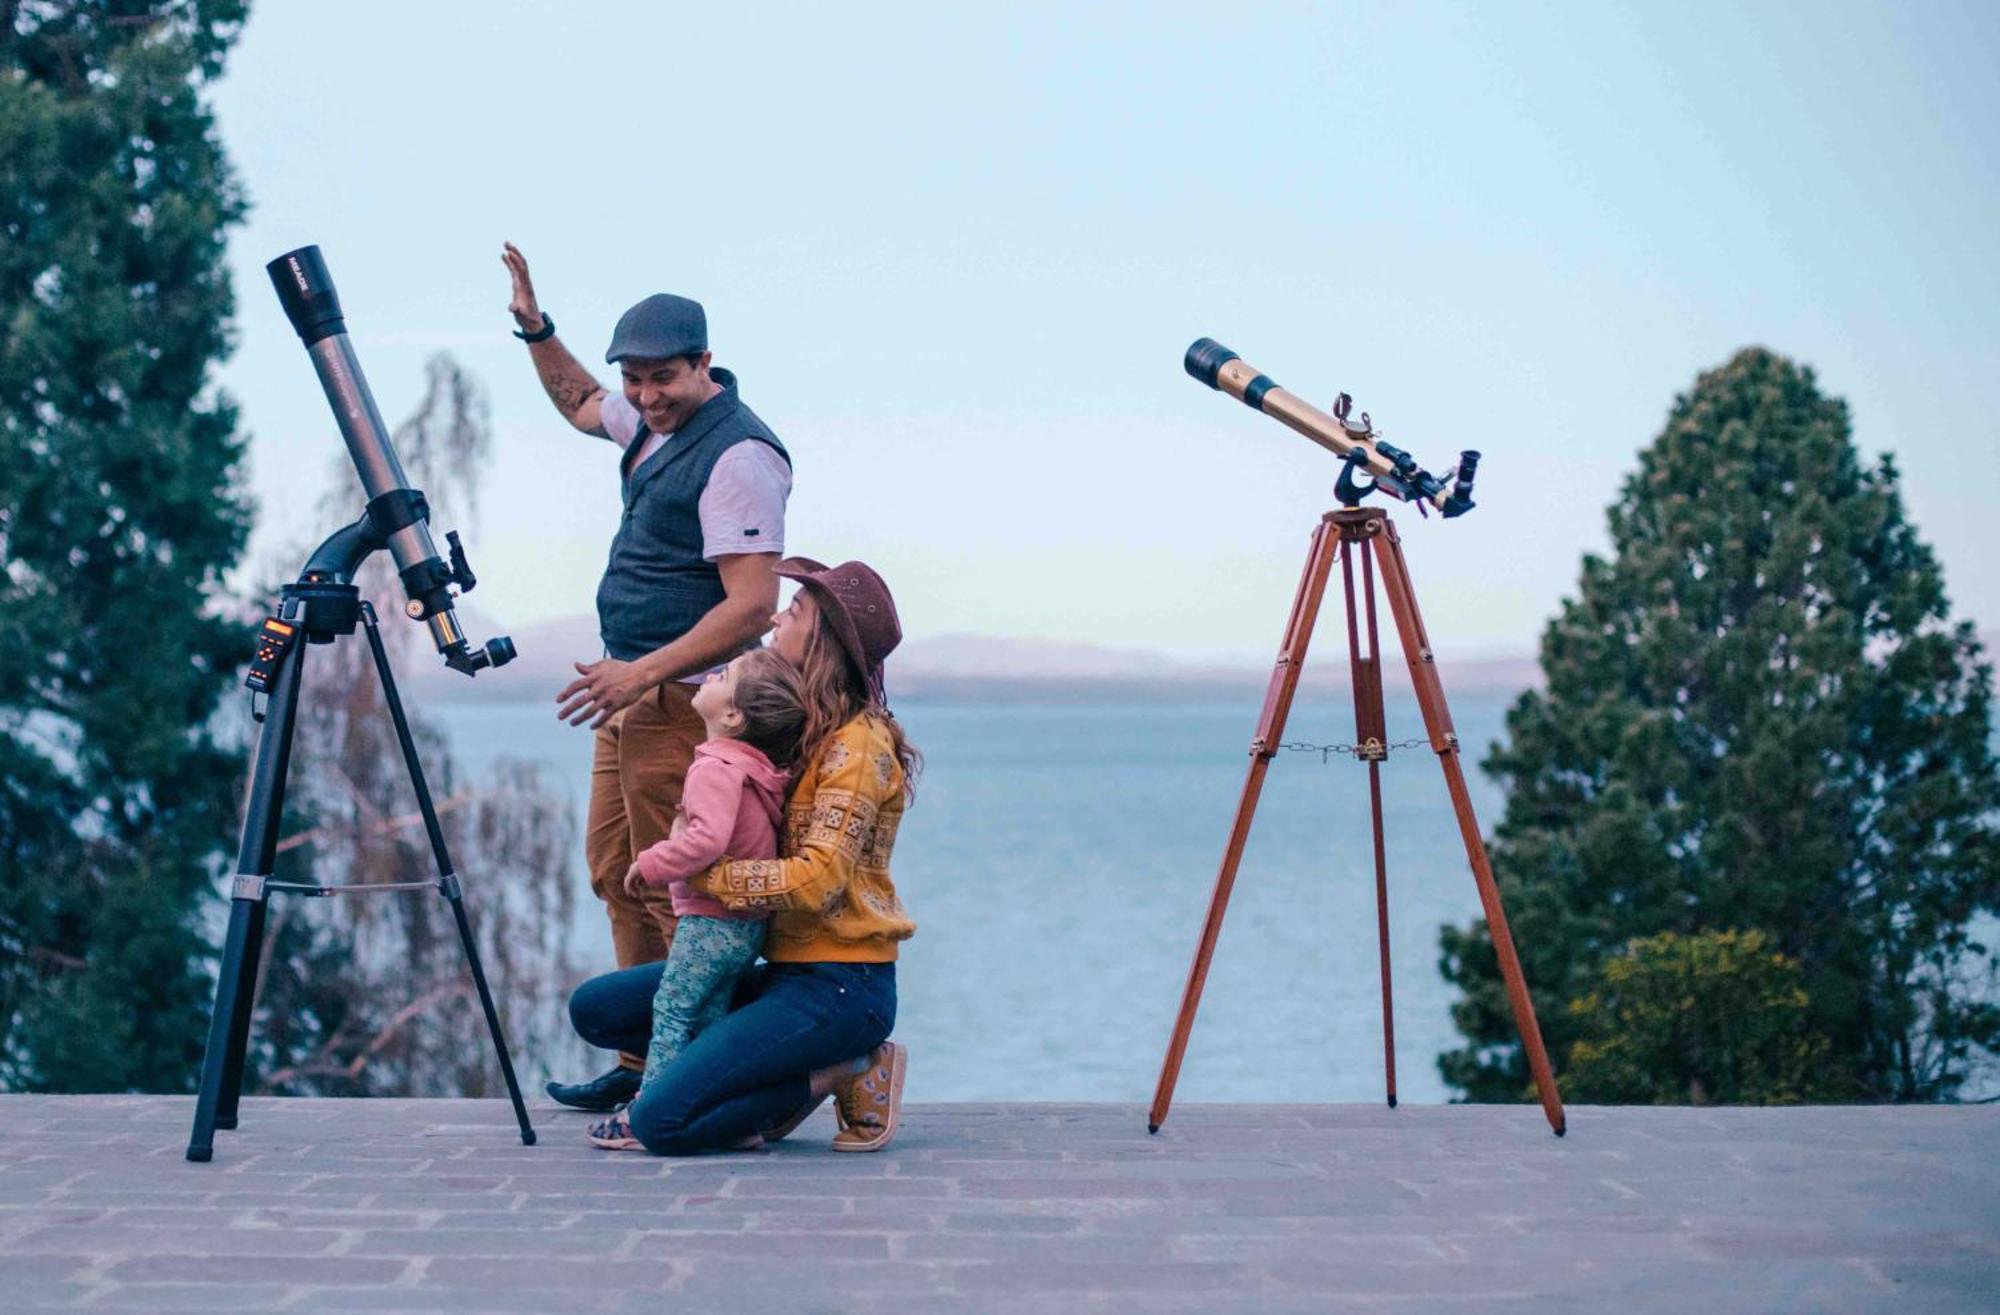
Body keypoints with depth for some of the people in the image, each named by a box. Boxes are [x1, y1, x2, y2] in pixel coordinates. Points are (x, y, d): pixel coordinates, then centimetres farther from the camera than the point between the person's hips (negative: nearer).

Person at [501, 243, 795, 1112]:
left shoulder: (739, 454, -18)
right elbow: (580, 404, 36)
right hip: (633, 693, 10)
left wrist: (642, 675, -26)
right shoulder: (656, 423, 12)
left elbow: (752, 605, -24)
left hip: (684, 700, -10)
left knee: (671, 886, -9)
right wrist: (536, 331, 21)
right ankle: (642, 1063, 22)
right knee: (616, 871, 15)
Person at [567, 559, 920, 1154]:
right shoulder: (808, 732, 14)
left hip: (840, 986, -10)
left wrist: (697, 872, -18)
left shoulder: (858, 745, -15)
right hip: (783, 967, 10)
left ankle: (848, 1076, -4)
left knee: (661, 1120, -21)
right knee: (595, 1008, 7)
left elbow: (818, 880, -23)